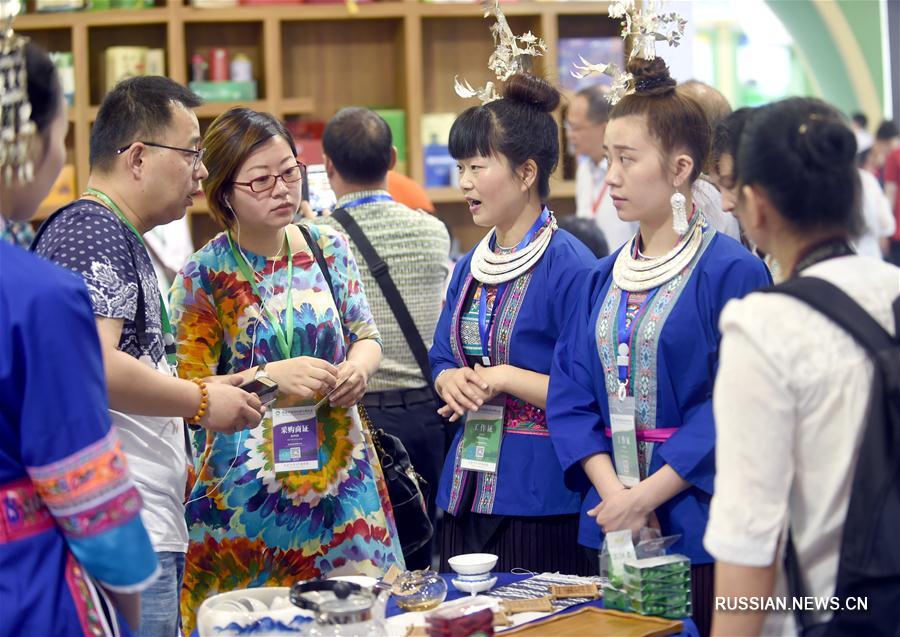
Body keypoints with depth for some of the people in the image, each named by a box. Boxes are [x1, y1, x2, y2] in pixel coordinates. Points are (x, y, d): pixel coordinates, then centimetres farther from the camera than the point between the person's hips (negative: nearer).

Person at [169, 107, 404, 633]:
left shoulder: (328, 248, 4)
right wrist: (270, 377, -20)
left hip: (342, 474, 4)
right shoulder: (205, 276, -7)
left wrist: (358, 367, -9)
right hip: (249, 487, -3)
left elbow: (366, 335, 13)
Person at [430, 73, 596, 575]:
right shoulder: (470, 267, 11)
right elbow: (443, 359, 19)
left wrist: (504, 378, -16)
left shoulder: (570, 265, -13)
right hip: (468, 491, 7)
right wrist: (453, 381, -2)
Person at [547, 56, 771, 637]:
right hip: (611, 522, 5)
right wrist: (611, 492, -10)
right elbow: (570, 393, 5)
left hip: (696, 521, -5)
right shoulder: (605, 278, 9)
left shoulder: (733, 272, -10)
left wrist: (646, 496, -16)